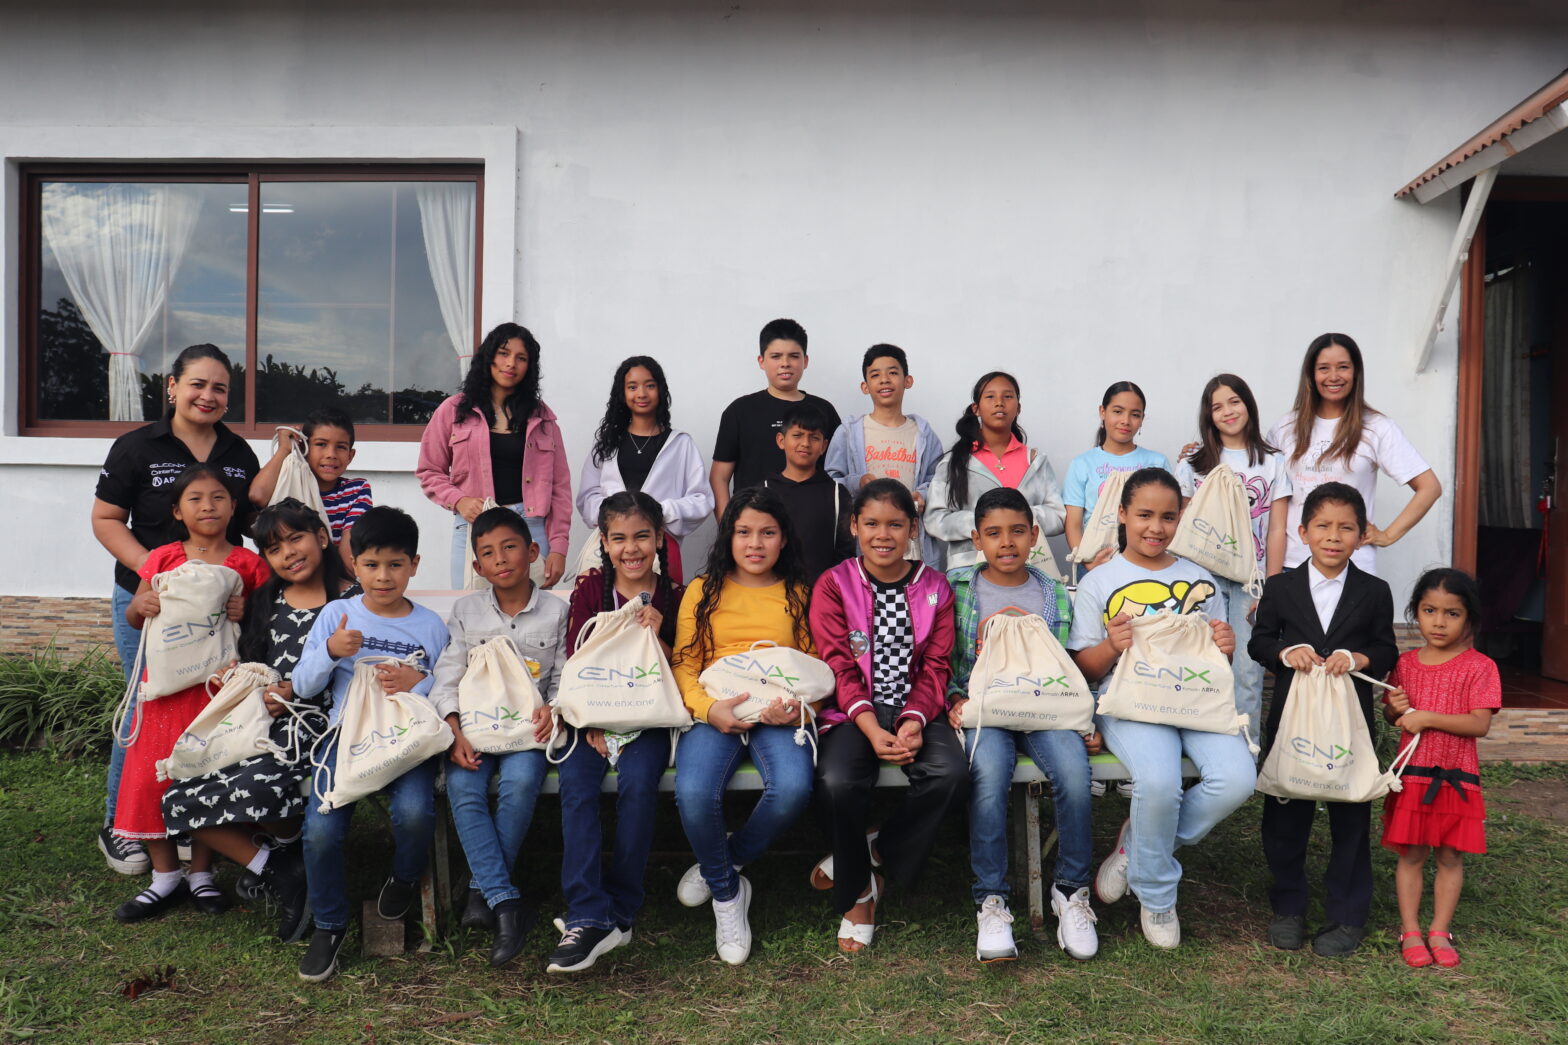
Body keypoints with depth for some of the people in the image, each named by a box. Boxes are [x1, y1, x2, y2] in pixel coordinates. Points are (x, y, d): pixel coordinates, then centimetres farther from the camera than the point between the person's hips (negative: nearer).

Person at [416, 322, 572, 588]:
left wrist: (558, 547, 0)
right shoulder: (454, 410, 9)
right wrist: (458, 500, -9)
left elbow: (560, 485, 8)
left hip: (531, 529, 1)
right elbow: (429, 471, 10)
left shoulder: (542, 417, 11)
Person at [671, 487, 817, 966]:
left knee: (792, 788, -32)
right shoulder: (704, 590, 14)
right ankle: (727, 892, 1)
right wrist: (708, 708, -12)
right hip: (715, 714, 0)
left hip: (778, 716, 0)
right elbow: (684, 664, 9)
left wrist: (798, 709, -10)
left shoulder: (799, 594, 15)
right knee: (693, 793, -31)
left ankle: (723, 862, 2)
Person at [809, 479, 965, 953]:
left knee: (951, 774, -28)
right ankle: (856, 889, -4)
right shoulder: (834, 585, 3)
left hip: (915, 708, 2)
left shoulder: (935, 588, 9)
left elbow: (936, 666, 3)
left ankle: (879, 853, -3)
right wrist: (872, 730, -19)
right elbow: (839, 666, -5)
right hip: (854, 711, -2)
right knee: (837, 782, -31)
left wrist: (915, 722, -16)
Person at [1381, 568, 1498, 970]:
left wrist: (1426, 717, -20)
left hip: (1457, 778, -2)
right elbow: (1390, 716, 15)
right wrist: (1395, 709, -8)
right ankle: (1410, 932, 14)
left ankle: (1440, 931, 20)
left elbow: (1480, 724, -15)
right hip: (1412, 774, 2)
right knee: (1411, 854, 6)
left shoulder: (1479, 667, -7)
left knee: (1451, 857, 8)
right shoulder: (1406, 663, 5)